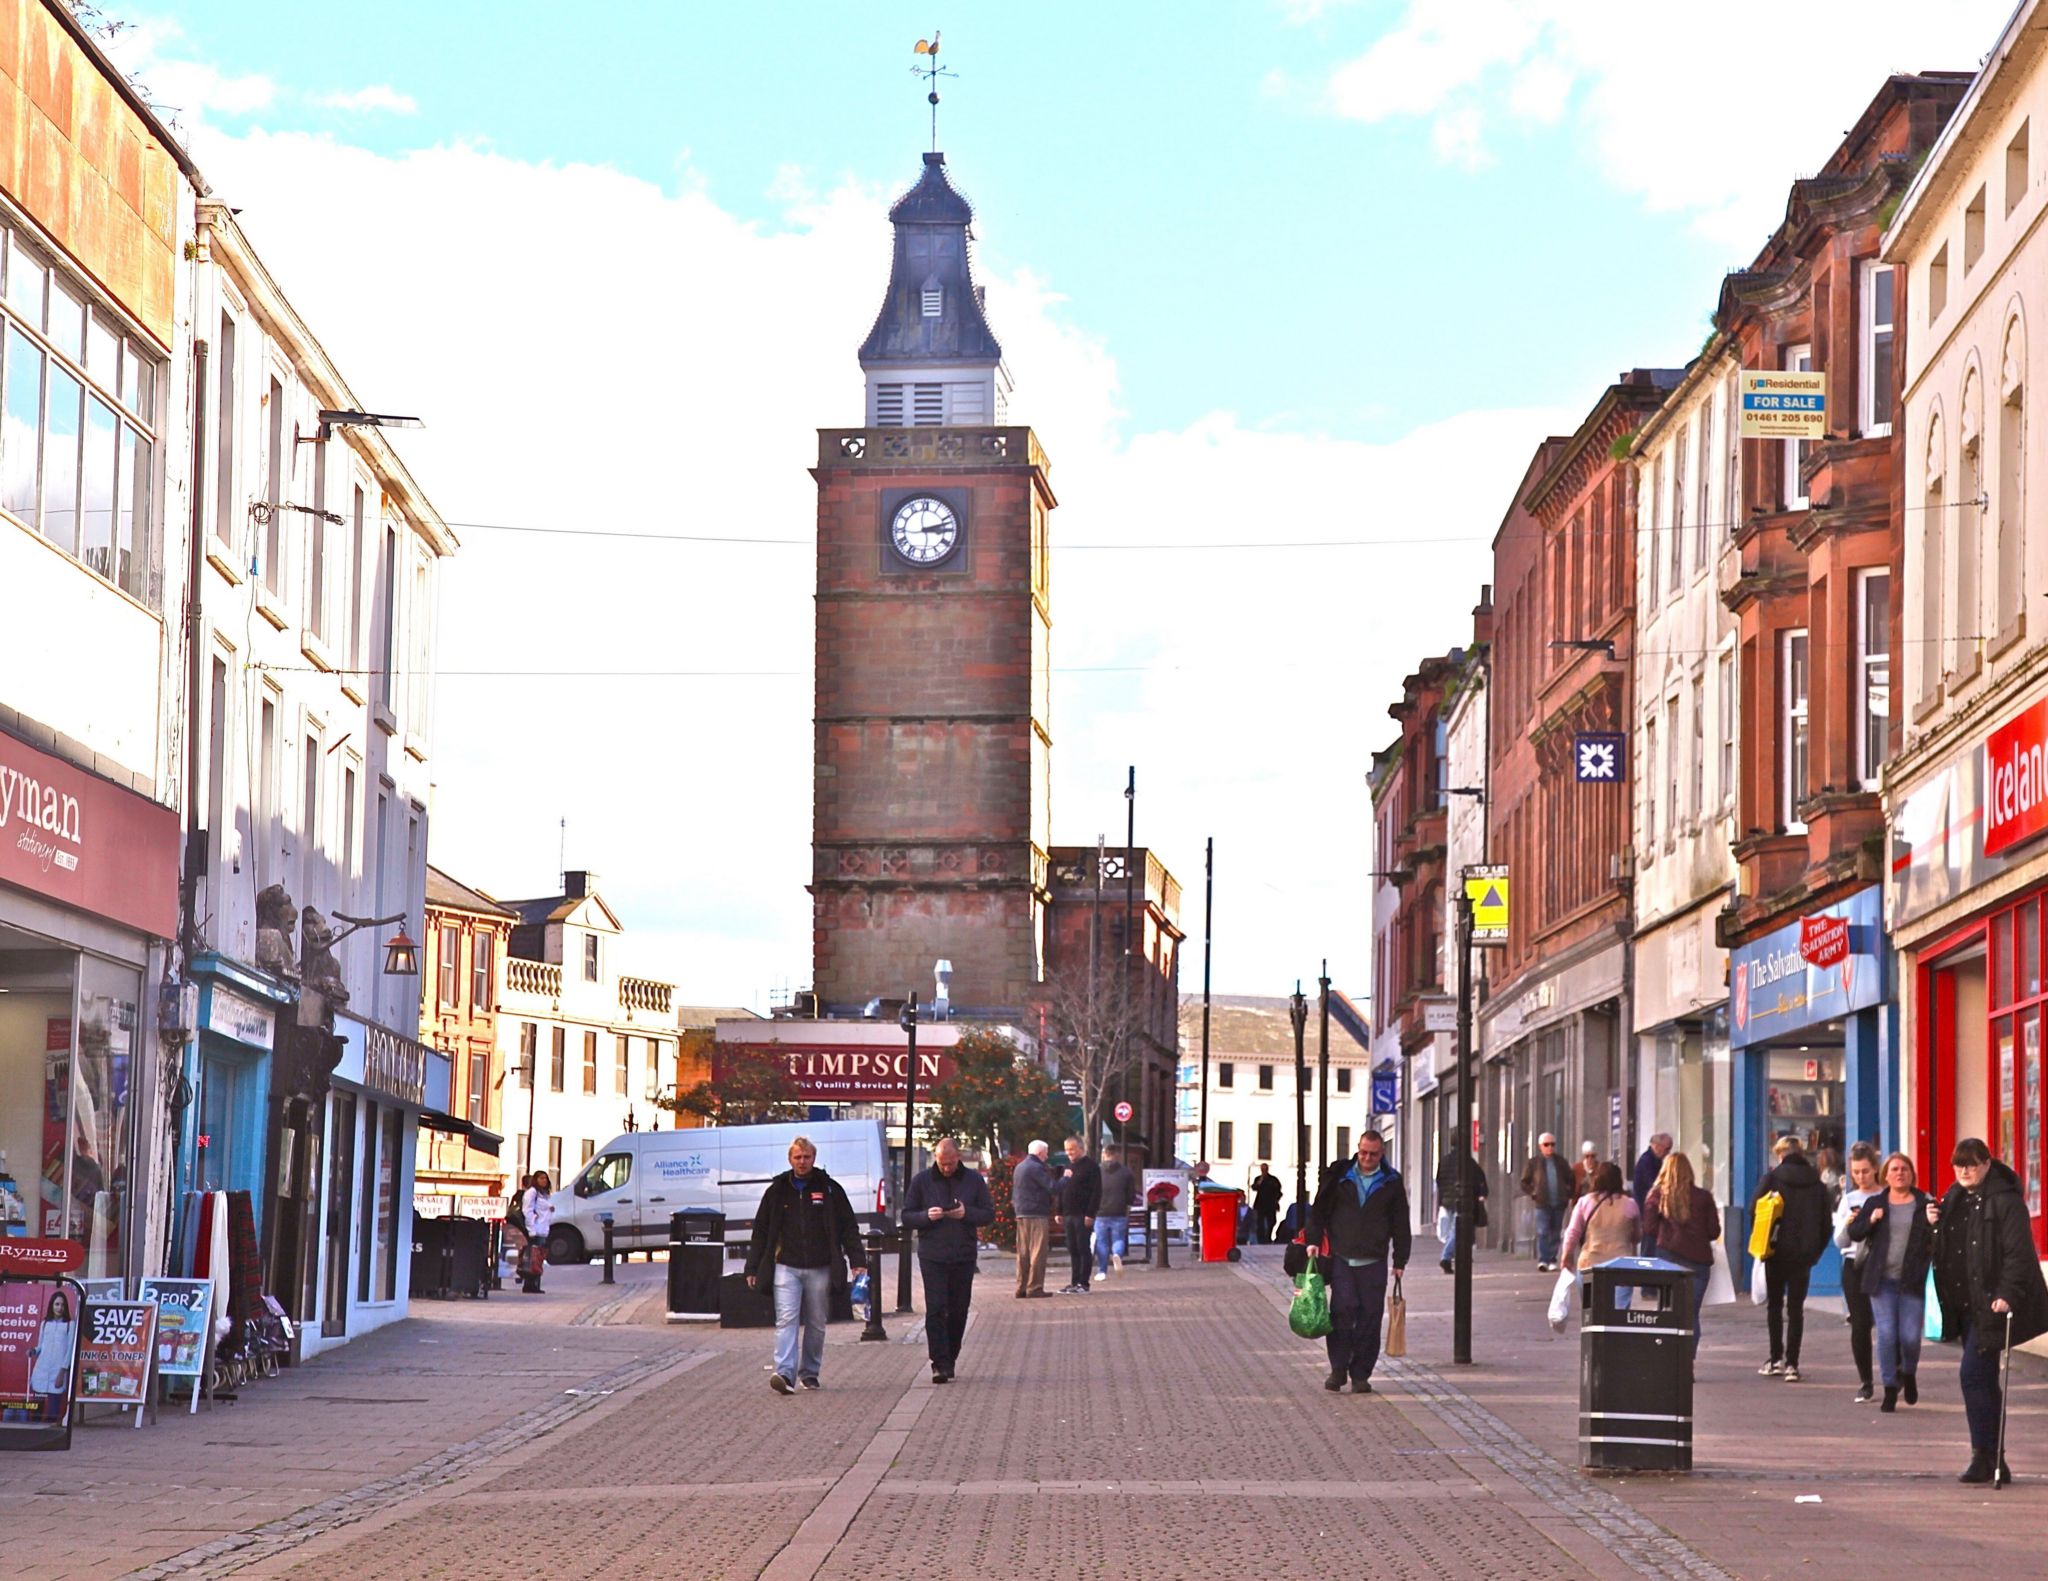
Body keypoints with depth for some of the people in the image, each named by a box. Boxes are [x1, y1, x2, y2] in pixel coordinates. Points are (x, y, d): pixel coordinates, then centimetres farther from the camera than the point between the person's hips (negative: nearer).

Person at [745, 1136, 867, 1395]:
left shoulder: (830, 1189, 5)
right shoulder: (778, 1191, 8)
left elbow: (849, 1227, 6)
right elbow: (761, 1231, 11)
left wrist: (857, 1260, -3)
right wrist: (753, 1268, 8)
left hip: (819, 1268, 0)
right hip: (786, 1267, 0)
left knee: (816, 1323, 8)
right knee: (786, 1319, -13)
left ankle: (809, 1372, 22)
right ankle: (785, 1373, -23)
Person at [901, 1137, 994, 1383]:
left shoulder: (974, 1180, 5)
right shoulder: (921, 1180, 3)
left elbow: (989, 1214, 6)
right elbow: (907, 1217, 4)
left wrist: (967, 1213, -13)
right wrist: (926, 1216, -16)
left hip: (964, 1257, 2)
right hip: (932, 1258, -2)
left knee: (958, 1311, 8)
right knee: (935, 1309, -10)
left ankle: (949, 1359, 21)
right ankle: (940, 1363, -12)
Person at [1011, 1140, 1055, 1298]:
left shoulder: (1019, 1167, 17)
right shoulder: (1036, 1168, -12)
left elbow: (1014, 1192, 22)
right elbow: (1052, 1188, -18)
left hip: (1021, 1214, 9)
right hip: (1037, 1215, -9)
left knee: (1023, 1253, 11)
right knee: (1037, 1252, -6)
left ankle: (1021, 1287, 11)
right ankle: (1034, 1288, -7)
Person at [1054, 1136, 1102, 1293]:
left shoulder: (1091, 1166, -5)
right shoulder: (1067, 1167, 18)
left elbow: (1096, 1192, -11)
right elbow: (1061, 1190, 22)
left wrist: (1090, 1214, -17)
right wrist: (1059, 1212, 14)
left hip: (1083, 1215, -7)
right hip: (1068, 1215, 7)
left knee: (1084, 1249, -5)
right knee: (1073, 1250, 8)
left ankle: (1083, 1284, -4)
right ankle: (1074, 1282, 12)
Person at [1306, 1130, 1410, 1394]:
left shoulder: (1391, 1183, 7)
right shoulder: (1338, 1175, 6)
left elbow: (1401, 1224, 12)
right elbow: (1319, 1209, 12)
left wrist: (1400, 1261, 8)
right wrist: (1314, 1241, 2)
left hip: (1373, 1263, 1)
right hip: (1341, 1258, -1)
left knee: (1369, 1318, 0)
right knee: (1342, 1310, -13)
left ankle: (1361, 1374, 8)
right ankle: (1338, 1368, 0)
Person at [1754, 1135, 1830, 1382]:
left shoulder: (1771, 1179, -6)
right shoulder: (1817, 1184, 4)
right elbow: (1826, 1223, 5)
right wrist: (1815, 1252, 11)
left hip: (1777, 1252, -2)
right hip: (1804, 1253, 2)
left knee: (1775, 1305, 11)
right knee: (1796, 1308, 6)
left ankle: (1776, 1360, 9)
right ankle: (1792, 1364, 0)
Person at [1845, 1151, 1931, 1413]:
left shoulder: (1924, 1203, 4)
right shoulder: (1874, 1202, 8)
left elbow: (1936, 1241, 4)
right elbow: (1854, 1233, 7)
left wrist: (1934, 1225, -18)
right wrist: (1870, 1220, -11)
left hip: (1912, 1282, -1)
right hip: (1882, 1280, 1)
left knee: (1910, 1337, -1)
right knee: (1886, 1335, -4)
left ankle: (1909, 1374, 30)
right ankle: (1890, 1389, 7)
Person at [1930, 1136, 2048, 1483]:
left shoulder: (2005, 1201, -11)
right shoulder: (1954, 1200, 14)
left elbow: (2019, 1252, -17)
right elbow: (1947, 1249, 23)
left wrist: (2007, 1295, -26)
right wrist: (1935, 1224, 3)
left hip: (1991, 1303, -8)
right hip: (1965, 1305, 8)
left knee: (1973, 1374, -14)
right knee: (1982, 1379, 11)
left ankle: (1984, 1456, -10)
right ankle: (1992, 1461, 16)